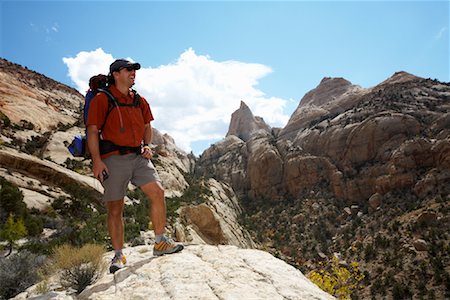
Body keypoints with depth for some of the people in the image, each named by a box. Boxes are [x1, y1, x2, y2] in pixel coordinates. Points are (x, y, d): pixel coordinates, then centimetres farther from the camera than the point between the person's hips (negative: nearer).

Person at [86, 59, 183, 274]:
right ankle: (118, 256, 14)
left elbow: (147, 126, 26)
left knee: (158, 193, -9)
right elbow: (92, 130, -6)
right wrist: (97, 160, -15)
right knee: (115, 208, 2)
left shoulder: (139, 101, 16)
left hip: (138, 157, 5)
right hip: (113, 159, -4)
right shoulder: (101, 99, -1)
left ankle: (160, 243, 4)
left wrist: (147, 145, 7)